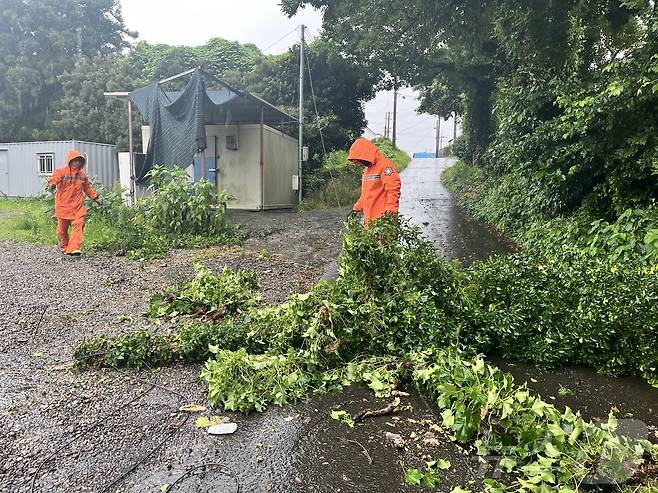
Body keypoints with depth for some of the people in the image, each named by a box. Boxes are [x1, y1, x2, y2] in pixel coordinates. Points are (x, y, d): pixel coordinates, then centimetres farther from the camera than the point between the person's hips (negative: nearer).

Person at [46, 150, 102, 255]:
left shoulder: (82, 174, 11)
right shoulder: (61, 171, -3)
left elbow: (88, 188, 22)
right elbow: (53, 180, -14)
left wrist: (96, 198, 19)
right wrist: (51, 185, -38)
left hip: (78, 206, 3)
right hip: (63, 205, -3)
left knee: (78, 225, -13)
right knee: (62, 228, 8)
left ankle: (74, 248, -15)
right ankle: (64, 248, 27)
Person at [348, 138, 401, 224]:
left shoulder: (385, 165, -9)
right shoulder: (367, 169, 20)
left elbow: (393, 190, -17)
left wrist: (390, 212, -24)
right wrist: (357, 208, 20)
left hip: (382, 218, -8)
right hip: (369, 219, 9)